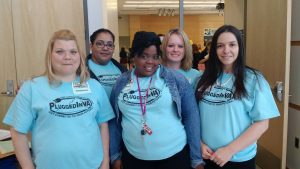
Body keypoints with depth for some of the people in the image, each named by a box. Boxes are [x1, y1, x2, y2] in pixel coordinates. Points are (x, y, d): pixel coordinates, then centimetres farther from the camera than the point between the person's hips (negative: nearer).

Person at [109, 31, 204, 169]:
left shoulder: (176, 79, -7)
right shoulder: (121, 83, 1)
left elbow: (191, 117, -5)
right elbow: (114, 121, 7)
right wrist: (114, 155, 7)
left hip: (174, 156, -1)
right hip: (133, 158, 2)